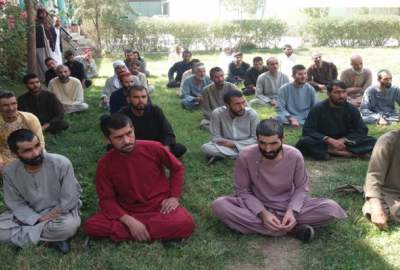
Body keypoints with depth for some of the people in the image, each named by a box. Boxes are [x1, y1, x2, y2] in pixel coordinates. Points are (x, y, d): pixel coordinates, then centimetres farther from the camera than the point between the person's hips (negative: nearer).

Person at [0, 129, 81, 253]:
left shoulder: (61, 163, -23)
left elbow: (70, 197, -17)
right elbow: (14, 202, -7)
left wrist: (51, 216, -20)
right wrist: (38, 219, -20)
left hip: (61, 211, -3)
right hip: (29, 214, 3)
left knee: (69, 226, -36)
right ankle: (50, 237, -16)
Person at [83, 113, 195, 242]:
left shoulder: (153, 148, -11)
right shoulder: (105, 164, -9)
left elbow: (177, 168, 5)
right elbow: (107, 199, -7)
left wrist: (174, 197, -5)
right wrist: (129, 222, -22)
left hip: (160, 207, -1)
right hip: (128, 212, 2)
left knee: (186, 224, -32)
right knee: (91, 226, -24)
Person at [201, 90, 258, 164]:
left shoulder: (251, 114, -17)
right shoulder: (217, 113, -16)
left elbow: (255, 139, -10)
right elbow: (216, 138, -9)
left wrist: (234, 143, -18)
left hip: (246, 146, 0)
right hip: (226, 145, 0)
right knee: (205, 147, -28)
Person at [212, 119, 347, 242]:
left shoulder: (295, 156, -18)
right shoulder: (245, 156, -20)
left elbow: (301, 188, -6)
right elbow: (242, 191, -12)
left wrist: (292, 211, -25)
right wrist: (262, 213, -27)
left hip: (288, 205, 0)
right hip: (256, 206, 0)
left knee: (332, 208, -22)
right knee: (219, 205, -30)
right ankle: (291, 229, -27)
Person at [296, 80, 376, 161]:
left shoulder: (352, 109, 1)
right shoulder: (318, 109, -6)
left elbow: (362, 130, 1)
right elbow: (308, 131, -11)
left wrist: (343, 140, -16)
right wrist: (329, 140, -23)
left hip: (346, 142, 2)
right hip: (324, 142, -2)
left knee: (372, 141, -20)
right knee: (304, 142, -34)